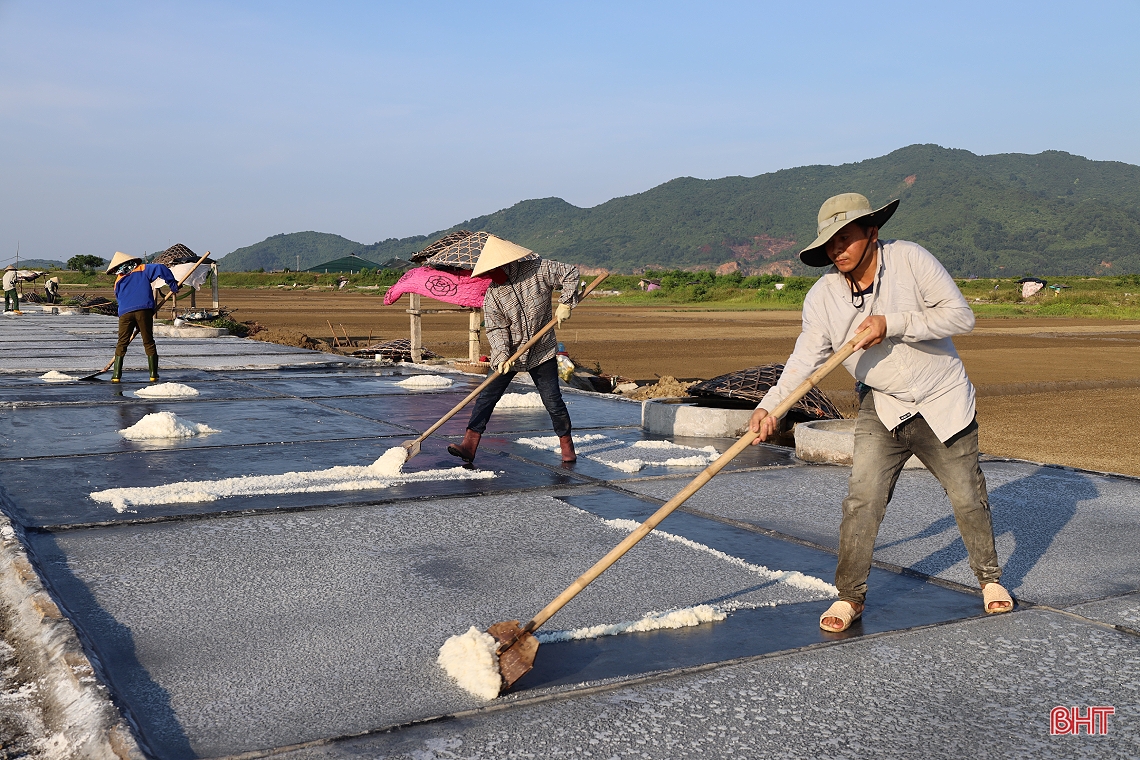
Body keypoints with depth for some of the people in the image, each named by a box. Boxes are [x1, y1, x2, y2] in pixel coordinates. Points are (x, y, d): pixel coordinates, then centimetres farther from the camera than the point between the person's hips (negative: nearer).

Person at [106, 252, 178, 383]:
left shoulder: (118, 281, 23)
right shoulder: (142, 270, 17)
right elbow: (160, 268, 1)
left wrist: (136, 327, 27)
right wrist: (172, 284, 9)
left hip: (125, 313, 1)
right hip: (144, 310, -1)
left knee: (122, 343, 11)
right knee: (148, 342, 7)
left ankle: (116, 375, 7)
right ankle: (153, 375, 7)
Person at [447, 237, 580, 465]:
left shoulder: (538, 269, -12)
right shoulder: (492, 294, -9)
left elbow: (570, 273, -3)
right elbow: (496, 329, -13)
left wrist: (565, 303, -13)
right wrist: (502, 356, -27)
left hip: (542, 351, -1)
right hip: (509, 354, 1)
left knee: (553, 401, 0)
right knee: (487, 396, -6)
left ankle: (566, 445, 19)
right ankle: (469, 446, -5)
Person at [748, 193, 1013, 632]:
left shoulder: (910, 259, -17)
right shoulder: (822, 297, -11)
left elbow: (960, 315, -18)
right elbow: (806, 358, -16)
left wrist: (893, 324, -28)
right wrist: (770, 405, -31)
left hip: (944, 403, -1)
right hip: (882, 409, 1)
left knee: (967, 497, 11)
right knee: (862, 499, -11)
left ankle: (990, 577, 36)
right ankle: (850, 595, 5)